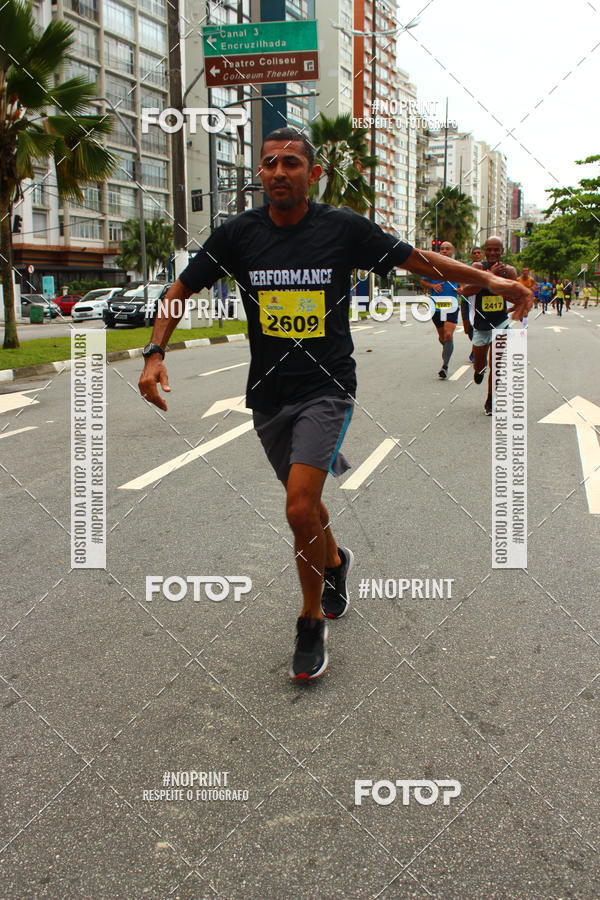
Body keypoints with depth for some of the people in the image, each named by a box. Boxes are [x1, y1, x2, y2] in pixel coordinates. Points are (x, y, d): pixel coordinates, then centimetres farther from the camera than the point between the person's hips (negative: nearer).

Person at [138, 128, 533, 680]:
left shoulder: (344, 228, -6)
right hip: (268, 392, 4)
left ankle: (312, 623, 3)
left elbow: (419, 260, 3)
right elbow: (181, 292, 7)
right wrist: (155, 354, -7)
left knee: (300, 507, -20)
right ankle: (334, 562, 53)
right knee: (304, 500, 19)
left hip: (326, 389, -4)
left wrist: (489, 279, -5)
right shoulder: (239, 234, 0)